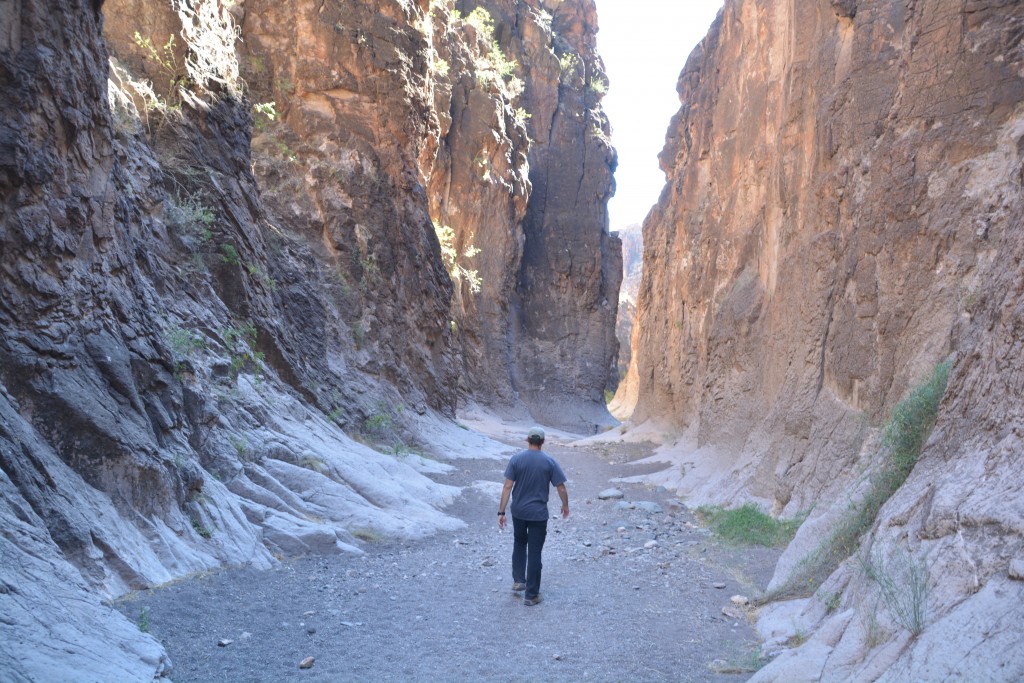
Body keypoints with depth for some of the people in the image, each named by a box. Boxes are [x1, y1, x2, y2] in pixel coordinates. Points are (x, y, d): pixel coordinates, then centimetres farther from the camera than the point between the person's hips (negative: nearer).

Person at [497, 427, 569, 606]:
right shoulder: (549, 461, -8)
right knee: (534, 552, 4)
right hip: (538, 514, -2)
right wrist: (565, 506, 13)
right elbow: (561, 488, -5)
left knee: (519, 544, 26)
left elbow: (507, 487, -9)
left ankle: (518, 581, 23)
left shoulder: (516, 459, -6)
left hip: (518, 512, 2)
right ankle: (531, 594, 8)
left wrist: (501, 512, -6)